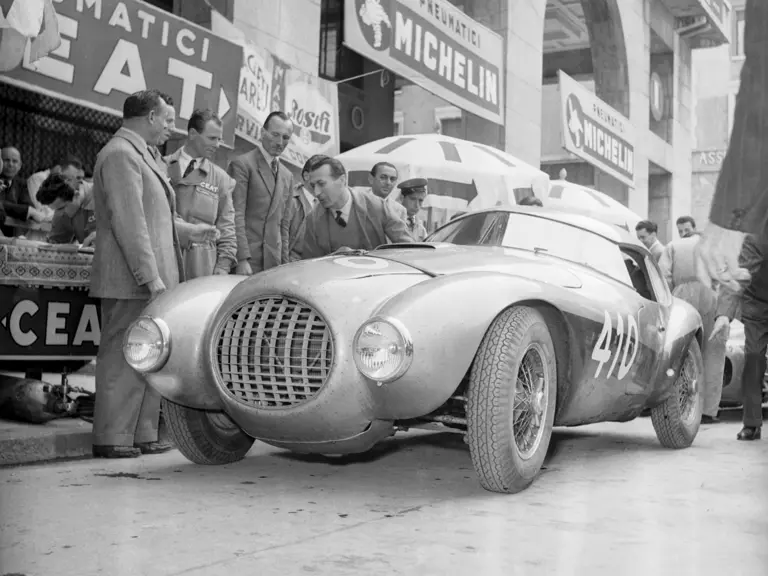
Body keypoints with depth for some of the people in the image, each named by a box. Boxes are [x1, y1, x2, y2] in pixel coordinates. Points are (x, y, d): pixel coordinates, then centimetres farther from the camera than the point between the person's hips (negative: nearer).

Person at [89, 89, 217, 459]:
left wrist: (190, 232, 22)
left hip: (149, 278, 10)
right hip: (131, 280, -10)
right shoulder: (120, 154, -13)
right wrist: (151, 277, -22)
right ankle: (112, 439, 1)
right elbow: (129, 224, -20)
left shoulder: (139, 154, 20)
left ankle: (142, 435, 18)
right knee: (123, 357, -5)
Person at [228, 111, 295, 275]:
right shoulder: (242, 164, -4)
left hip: (274, 262, 6)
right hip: (246, 259, -6)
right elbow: (236, 215, -10)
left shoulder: (287, 176, 18)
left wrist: (284, 261, 10)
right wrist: (242, 259, -17)